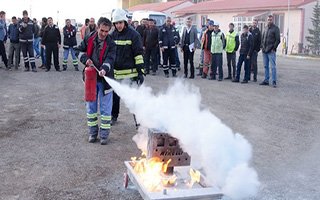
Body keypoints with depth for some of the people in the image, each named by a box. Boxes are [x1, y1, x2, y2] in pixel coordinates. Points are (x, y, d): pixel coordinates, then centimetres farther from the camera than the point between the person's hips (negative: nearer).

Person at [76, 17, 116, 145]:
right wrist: (85, 59, -11)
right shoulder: (89, 38, -1)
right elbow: (80, 50, 9)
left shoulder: (111, 44, -9)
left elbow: (110, 59, -22)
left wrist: (104, 69, -42)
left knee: (105, 109, 1)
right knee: (91, 107, 12)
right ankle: (93, 133, 25)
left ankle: (104, 135, 13)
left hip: (105, 79, -3)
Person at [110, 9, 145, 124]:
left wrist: (141, 72, -13)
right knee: (114, 96, 15)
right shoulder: (113, 35, 8)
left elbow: (139, 54, -9)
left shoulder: (134, 35, -8)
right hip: (115, 73, 5)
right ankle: (114, 116, 33)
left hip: (130, 73, -5)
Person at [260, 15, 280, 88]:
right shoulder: (266, 28, 15)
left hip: (271, 51, -6)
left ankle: (274, 82, -3)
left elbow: (278, 40, -7)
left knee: (273, 67, -6)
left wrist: (273, 48, -12)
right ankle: (266, 80, 17)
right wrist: (262, 46, 9)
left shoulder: (275, 28, -3)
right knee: (266, 66, 10)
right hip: (264, 51, 6)